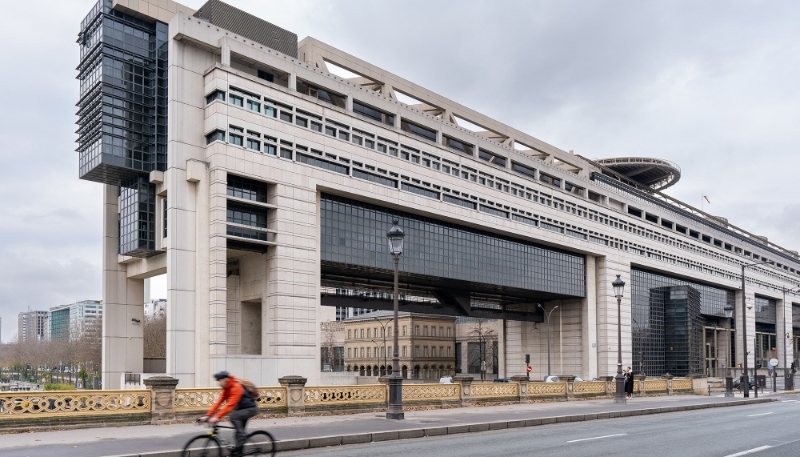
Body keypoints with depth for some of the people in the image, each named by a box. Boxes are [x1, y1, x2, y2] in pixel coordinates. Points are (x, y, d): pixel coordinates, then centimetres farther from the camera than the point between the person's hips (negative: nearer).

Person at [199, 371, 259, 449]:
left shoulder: (236, 387, -26)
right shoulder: (226, 389, 0)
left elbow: (230, 405, -35)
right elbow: (218, 403, -2)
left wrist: (217, 417, -40)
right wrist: (207, 416, -11)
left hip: (251, 409, -9)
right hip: (242, 409, 9)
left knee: (233, 417, -29)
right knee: (239, 431, 8)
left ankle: (242, 436, -16)